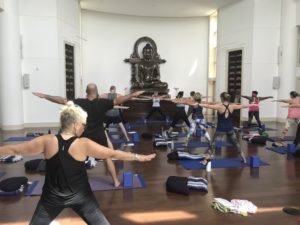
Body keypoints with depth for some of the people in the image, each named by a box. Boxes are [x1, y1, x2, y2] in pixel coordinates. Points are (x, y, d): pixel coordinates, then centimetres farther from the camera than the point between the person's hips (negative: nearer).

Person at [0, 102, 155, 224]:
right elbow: (113, 153, -11)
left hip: (52, 197, 2)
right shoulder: (83, 144, -16)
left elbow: (14, 150, -3)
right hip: (80, 196, -1)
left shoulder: (47, 141, -12)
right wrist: (138, 157, -3)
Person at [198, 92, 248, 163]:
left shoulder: (219, 106, -14)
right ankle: (243, 159, 33)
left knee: (213, 145, -1)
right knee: (236, 144, 21)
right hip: (230, 129, 4)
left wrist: (198, 104, -24)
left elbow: (208, 106, -22)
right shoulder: (232, 106, -3)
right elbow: (242, 106, 11)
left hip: (221, 129, -4)